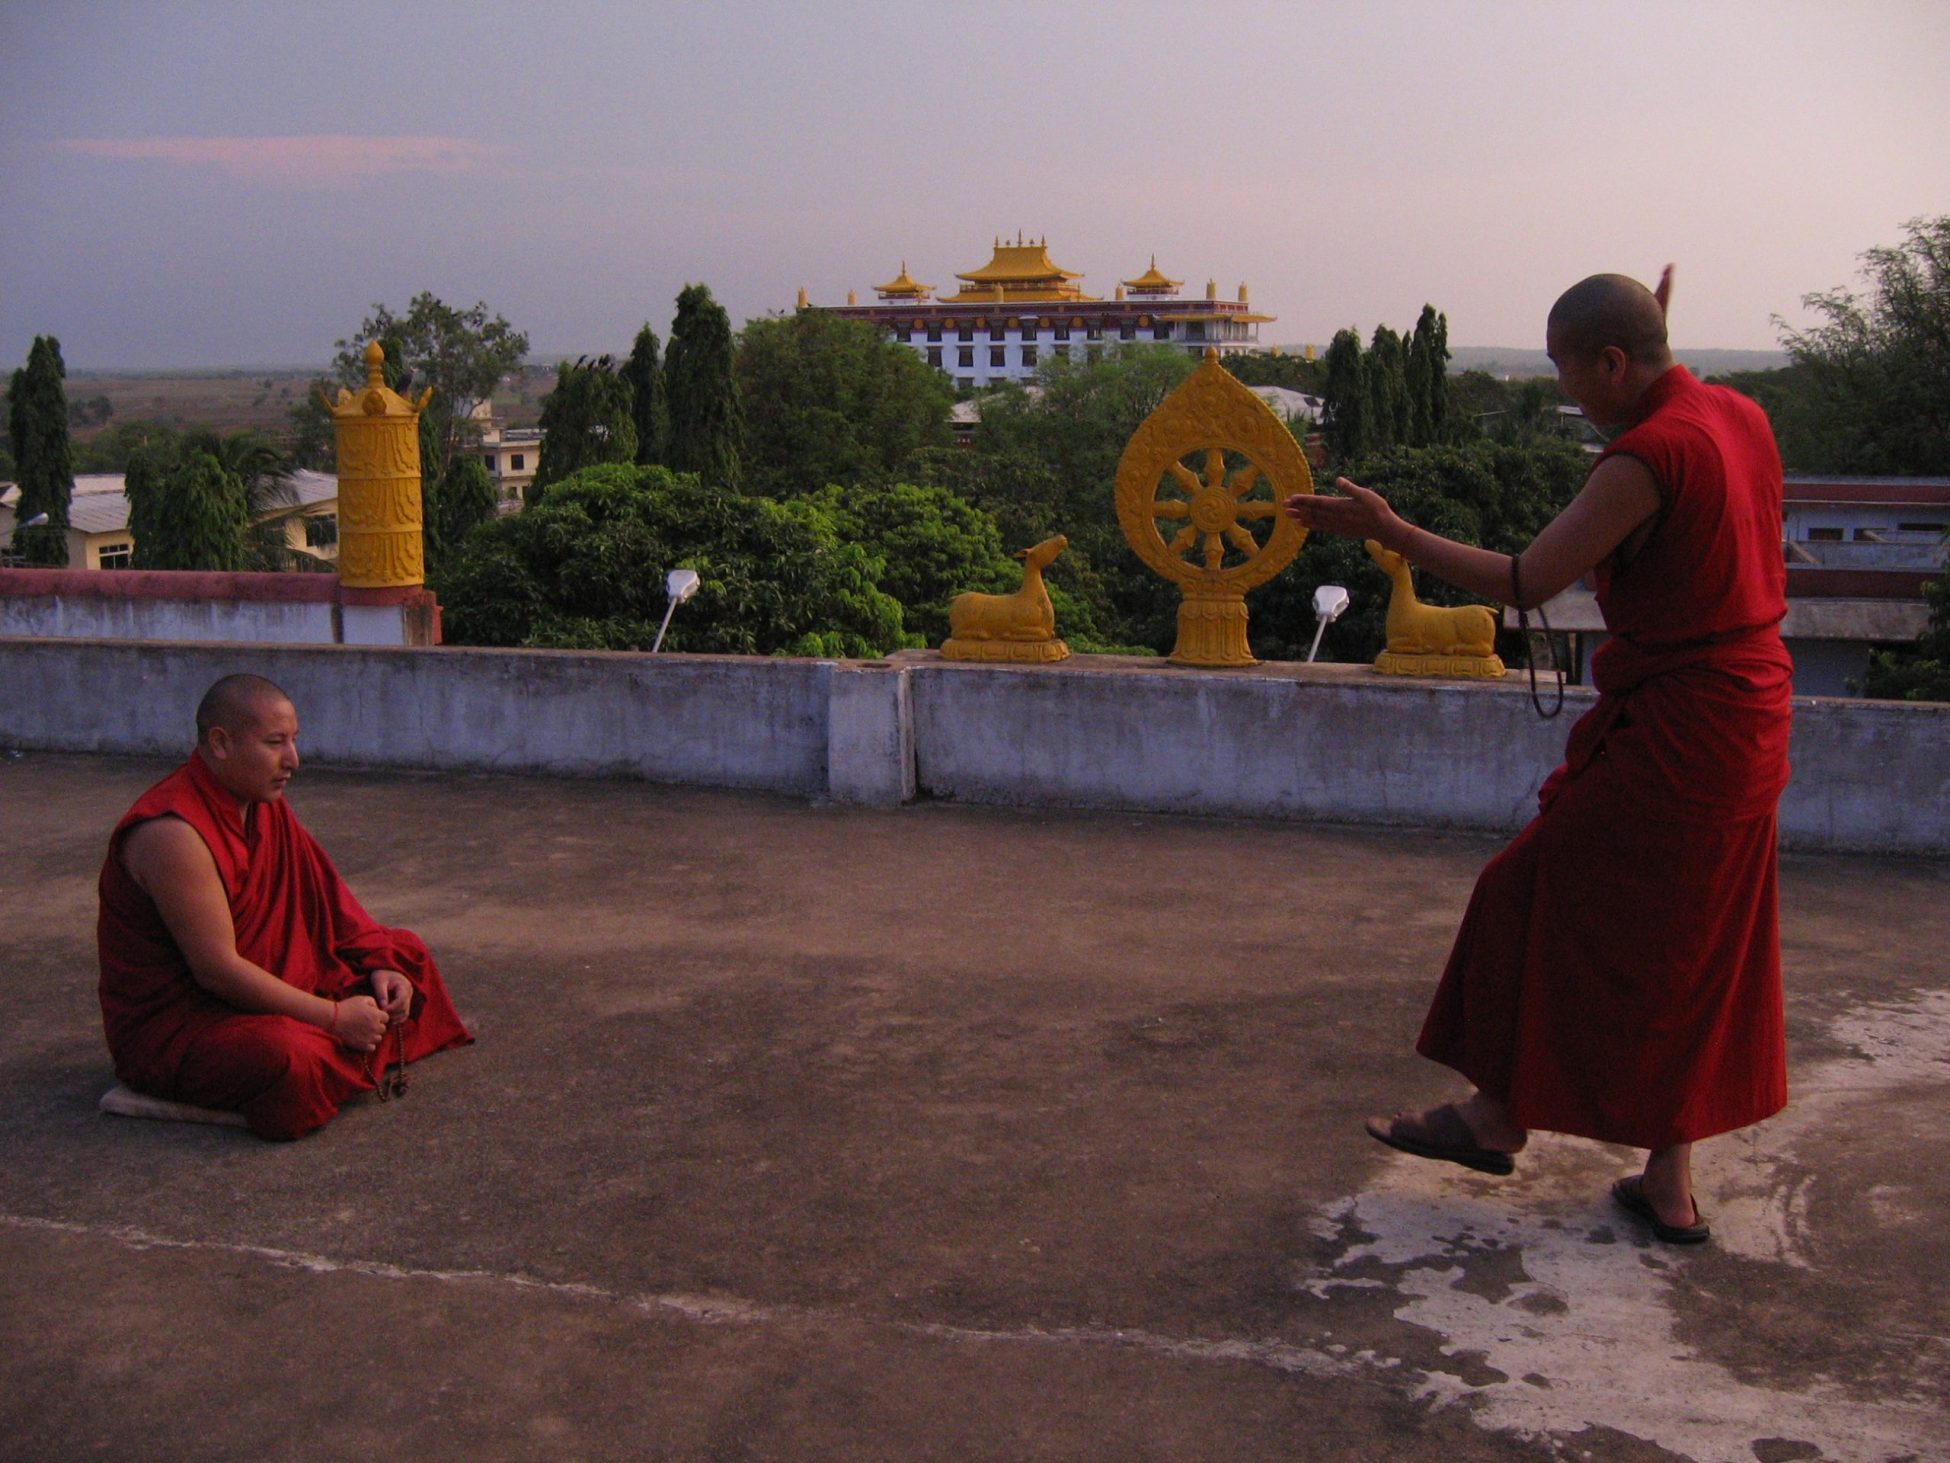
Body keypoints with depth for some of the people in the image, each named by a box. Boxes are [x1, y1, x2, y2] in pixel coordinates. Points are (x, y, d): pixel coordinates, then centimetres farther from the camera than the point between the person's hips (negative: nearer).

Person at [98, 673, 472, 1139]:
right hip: (174, 1022, -9)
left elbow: (324, 893, 10)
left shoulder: (264, 802, 3)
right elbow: (217, 970, -27)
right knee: (290, 1064, -37)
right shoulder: (173, 831, -26)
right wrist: (334, 1018, -24)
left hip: (268, 985, 9)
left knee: (407, 955, 11)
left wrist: (381, 965, -5)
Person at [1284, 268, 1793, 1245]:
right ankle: (1669, 1185, 21)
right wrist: (1659, 340, 30)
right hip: (1744, 731, 9)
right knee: (1678, 956, 14)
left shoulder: (1648, 458, -21)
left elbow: (1524, 584, -20)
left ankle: (1497, 1118, 22)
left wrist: (1388, 530, -15)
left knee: (1549, 906, 7)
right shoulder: (1738, 415, 6)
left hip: (1670, 733, -9)